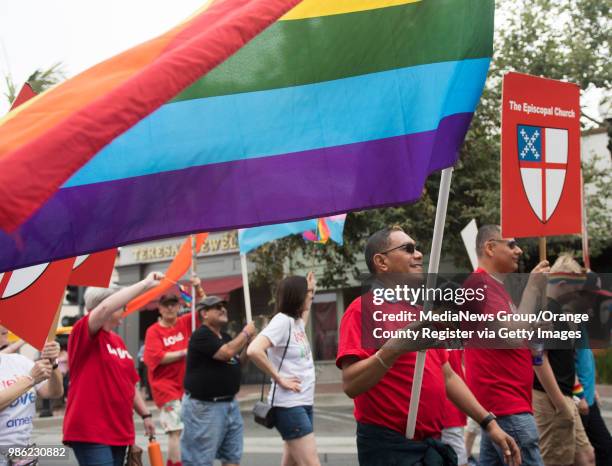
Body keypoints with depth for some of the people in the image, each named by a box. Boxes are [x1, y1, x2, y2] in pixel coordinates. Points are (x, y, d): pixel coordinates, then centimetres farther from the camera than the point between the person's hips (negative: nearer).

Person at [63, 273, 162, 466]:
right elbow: (104, 308, -27)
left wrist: (145, 414, 17)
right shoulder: (84, 334, -8)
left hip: (119, 431, 8)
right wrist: (145, 284, -24)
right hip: (90, 433, -8)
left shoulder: (118, 341, 16)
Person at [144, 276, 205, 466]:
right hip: (166, 387, -6)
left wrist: (198, 289, -10)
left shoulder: (185, 323, 6)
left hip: (185, 386, 6)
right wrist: (186, 352, -15)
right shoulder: (154, 331, -6)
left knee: (184, 431, 15)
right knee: (176, 431, -12)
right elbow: (159, 357, -15)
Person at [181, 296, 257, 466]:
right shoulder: (201, 335, -13)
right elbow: (227, 352, -25)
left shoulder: (225, 337, 15)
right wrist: (245, 333, -11)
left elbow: (237, 361, 20)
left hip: (230, 404, 9)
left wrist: (249, 342, 4)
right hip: (204, 406, -9)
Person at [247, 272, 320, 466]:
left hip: (304, 402, 9)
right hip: (289, 404, -9)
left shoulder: (296, 321, 12)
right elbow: (254, 350, -28)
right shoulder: (282, 320, -14)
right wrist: (279, 379, -19)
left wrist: (311, 288, 32)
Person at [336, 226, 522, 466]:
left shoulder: (423, 311, 16)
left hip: (433, 444, 8)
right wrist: (395, 347, -34)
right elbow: (350, 385, -21)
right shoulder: (364, 308, -10)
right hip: (389, 446, -8)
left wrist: (489, 423, 14)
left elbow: (448, 377, 20)